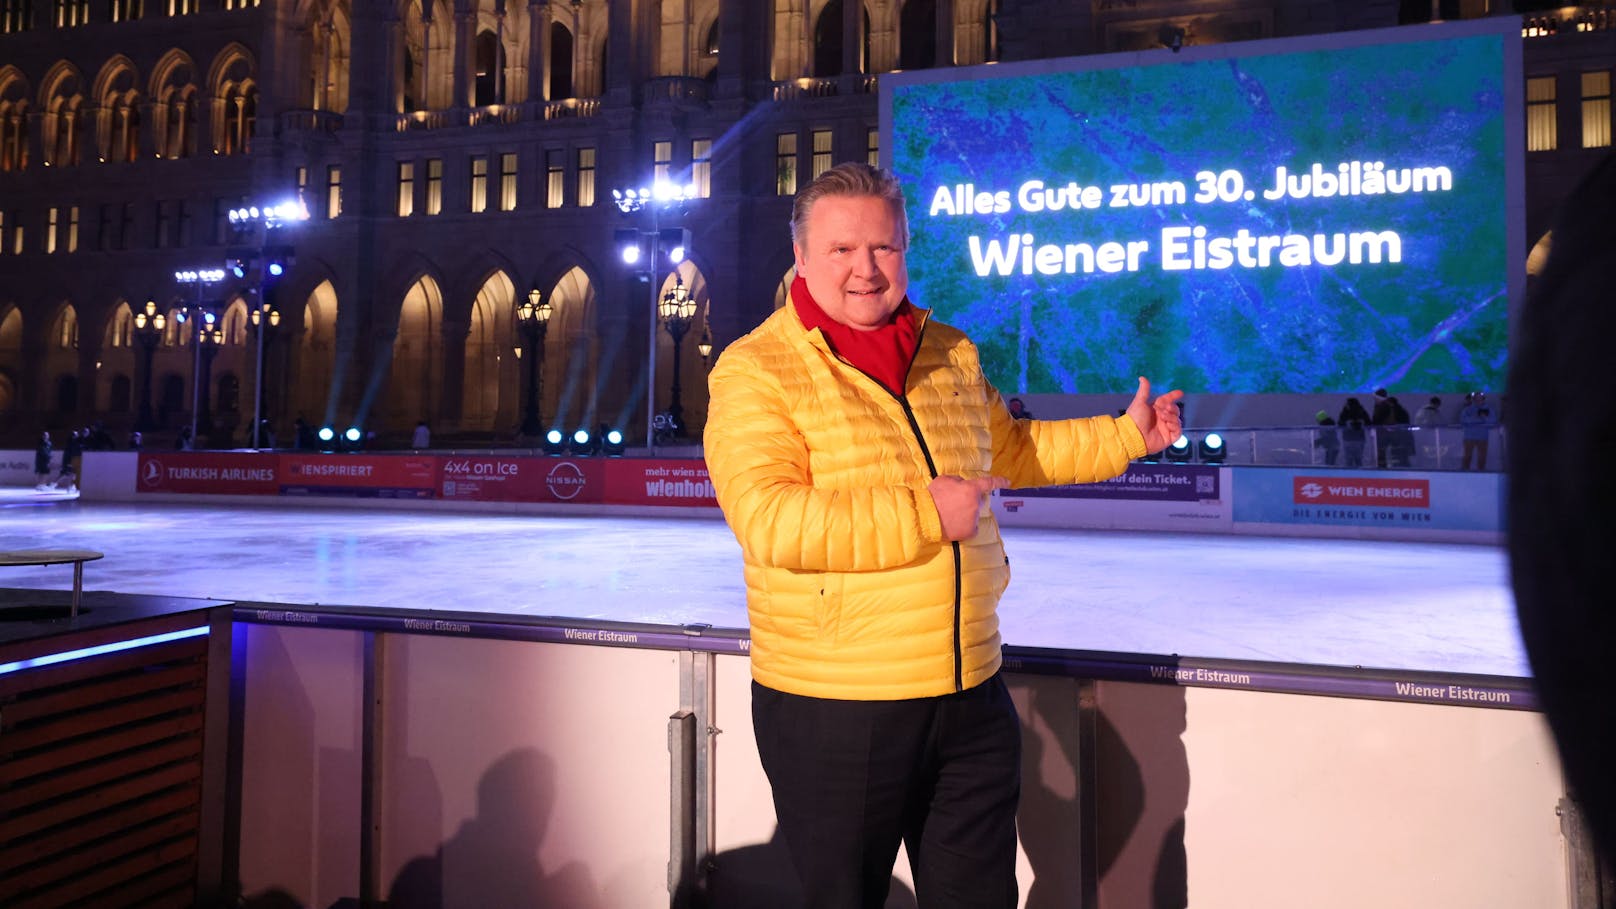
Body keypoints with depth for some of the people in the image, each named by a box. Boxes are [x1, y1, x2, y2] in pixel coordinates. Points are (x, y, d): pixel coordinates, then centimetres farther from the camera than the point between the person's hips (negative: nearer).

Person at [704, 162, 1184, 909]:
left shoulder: (951, 354, 8)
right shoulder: (755, 370, -11)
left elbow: (1012, 450, 25)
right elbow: (768, 520, -24)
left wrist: (1124, 436, 20)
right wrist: (925, 515, -23)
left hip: (970, 699, 5)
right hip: (831, 710, -5)